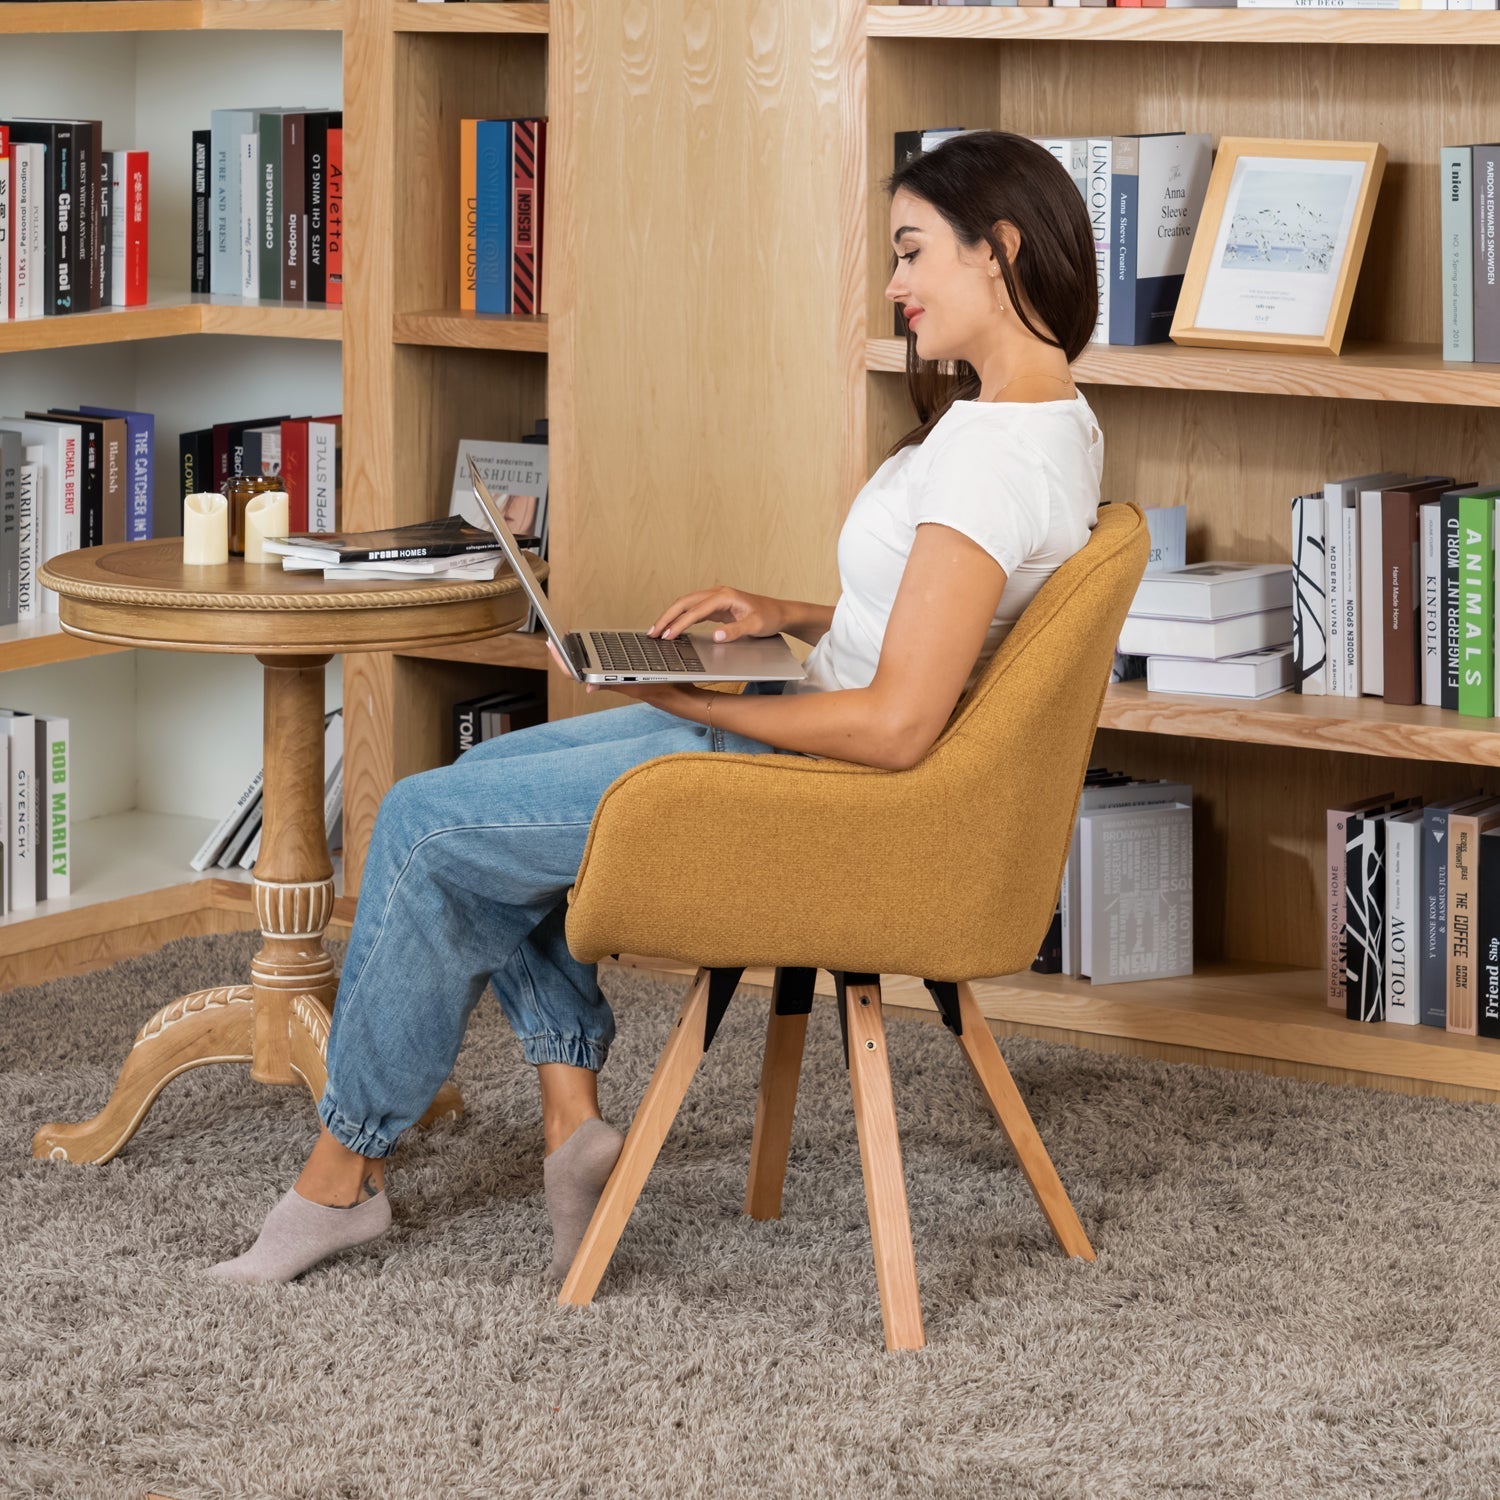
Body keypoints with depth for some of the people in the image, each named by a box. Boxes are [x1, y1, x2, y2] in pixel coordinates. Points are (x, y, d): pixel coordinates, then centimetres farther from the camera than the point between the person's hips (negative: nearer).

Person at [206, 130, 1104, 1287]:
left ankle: (345, 1171, 11)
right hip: (812, 735, 11)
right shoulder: (1057, 418, 5)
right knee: (483, 782, 17)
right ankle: (572, 1115, 12)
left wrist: (703, 706, -15)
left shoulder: (990, 454, -26)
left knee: (428, 826, -3)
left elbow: (895, 724, -29)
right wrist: (788, 617, 6)